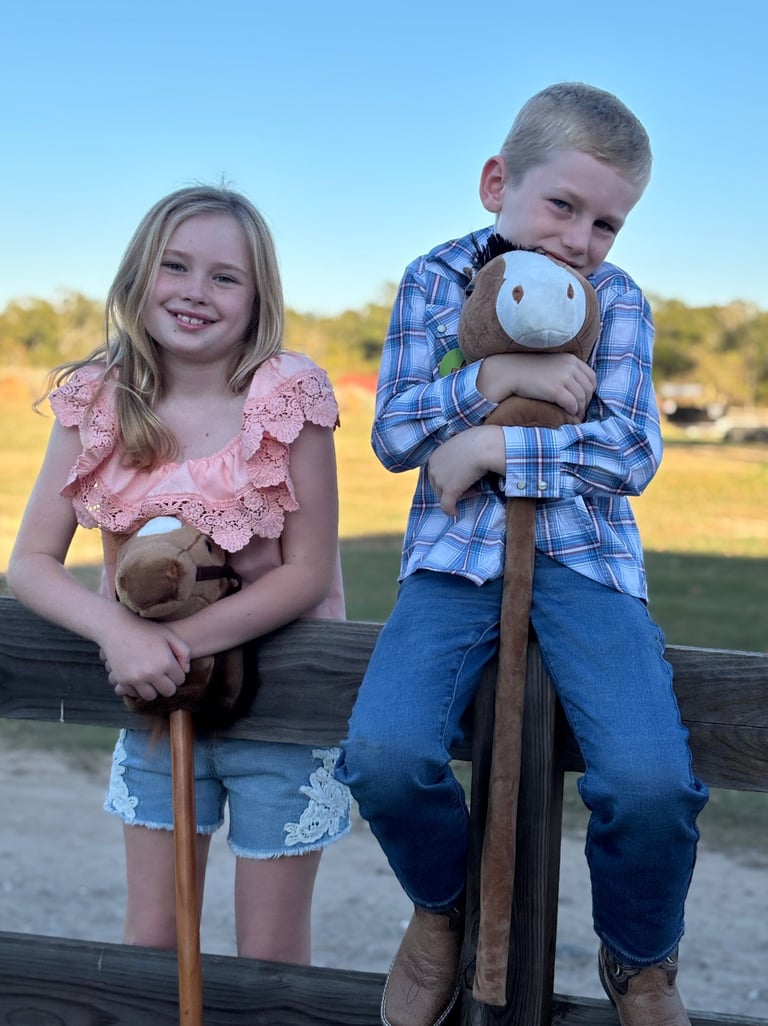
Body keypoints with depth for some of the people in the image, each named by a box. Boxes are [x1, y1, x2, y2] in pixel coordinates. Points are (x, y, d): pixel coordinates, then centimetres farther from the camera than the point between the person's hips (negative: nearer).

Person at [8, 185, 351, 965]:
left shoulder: (289, 395, -16)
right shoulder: (95, 401, -6)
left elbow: (310, 571, -15)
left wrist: (181, 641, -25)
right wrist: (118, 631, -27)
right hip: (155, 694, 3)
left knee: (269, 958, 9)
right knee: (150, 942, 13)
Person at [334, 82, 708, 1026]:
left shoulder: (618, 300, 6)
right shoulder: (434, 280, 7)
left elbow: (632, 455, -4)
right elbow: (394, 434, -1)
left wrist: (492, 447, -13)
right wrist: (501, 374, -14)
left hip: (584, 557, 0)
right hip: (456, 556, 1)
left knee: (651, 783, -25)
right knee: (384, 756, -27)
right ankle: (443, 908, 9)